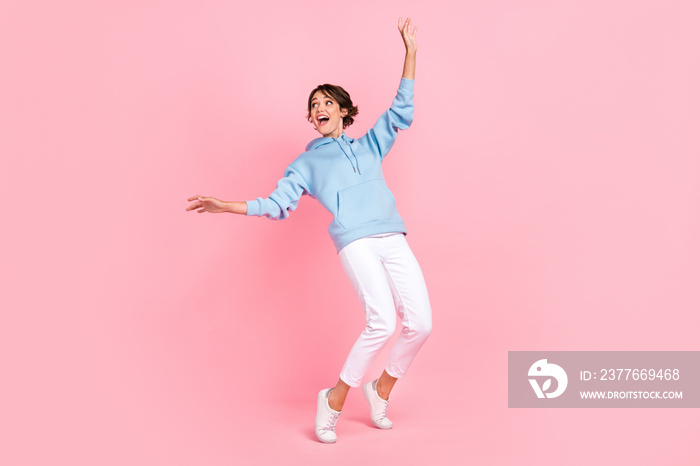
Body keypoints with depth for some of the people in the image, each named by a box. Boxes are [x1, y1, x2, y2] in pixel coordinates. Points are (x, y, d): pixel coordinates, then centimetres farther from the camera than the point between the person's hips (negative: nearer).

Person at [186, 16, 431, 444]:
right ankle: (334, 399, -4)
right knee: (382, 321, -21)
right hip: (356, 242, -4)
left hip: (394, 240, 4)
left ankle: (381, 389, 17)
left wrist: (410, 51, 17)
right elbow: (277, 205, 10)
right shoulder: (307, 162, 19)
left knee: (421, 323, -7)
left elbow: (402, 110, 20)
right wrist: (224, 205, 2)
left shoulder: (369, 145, 26)